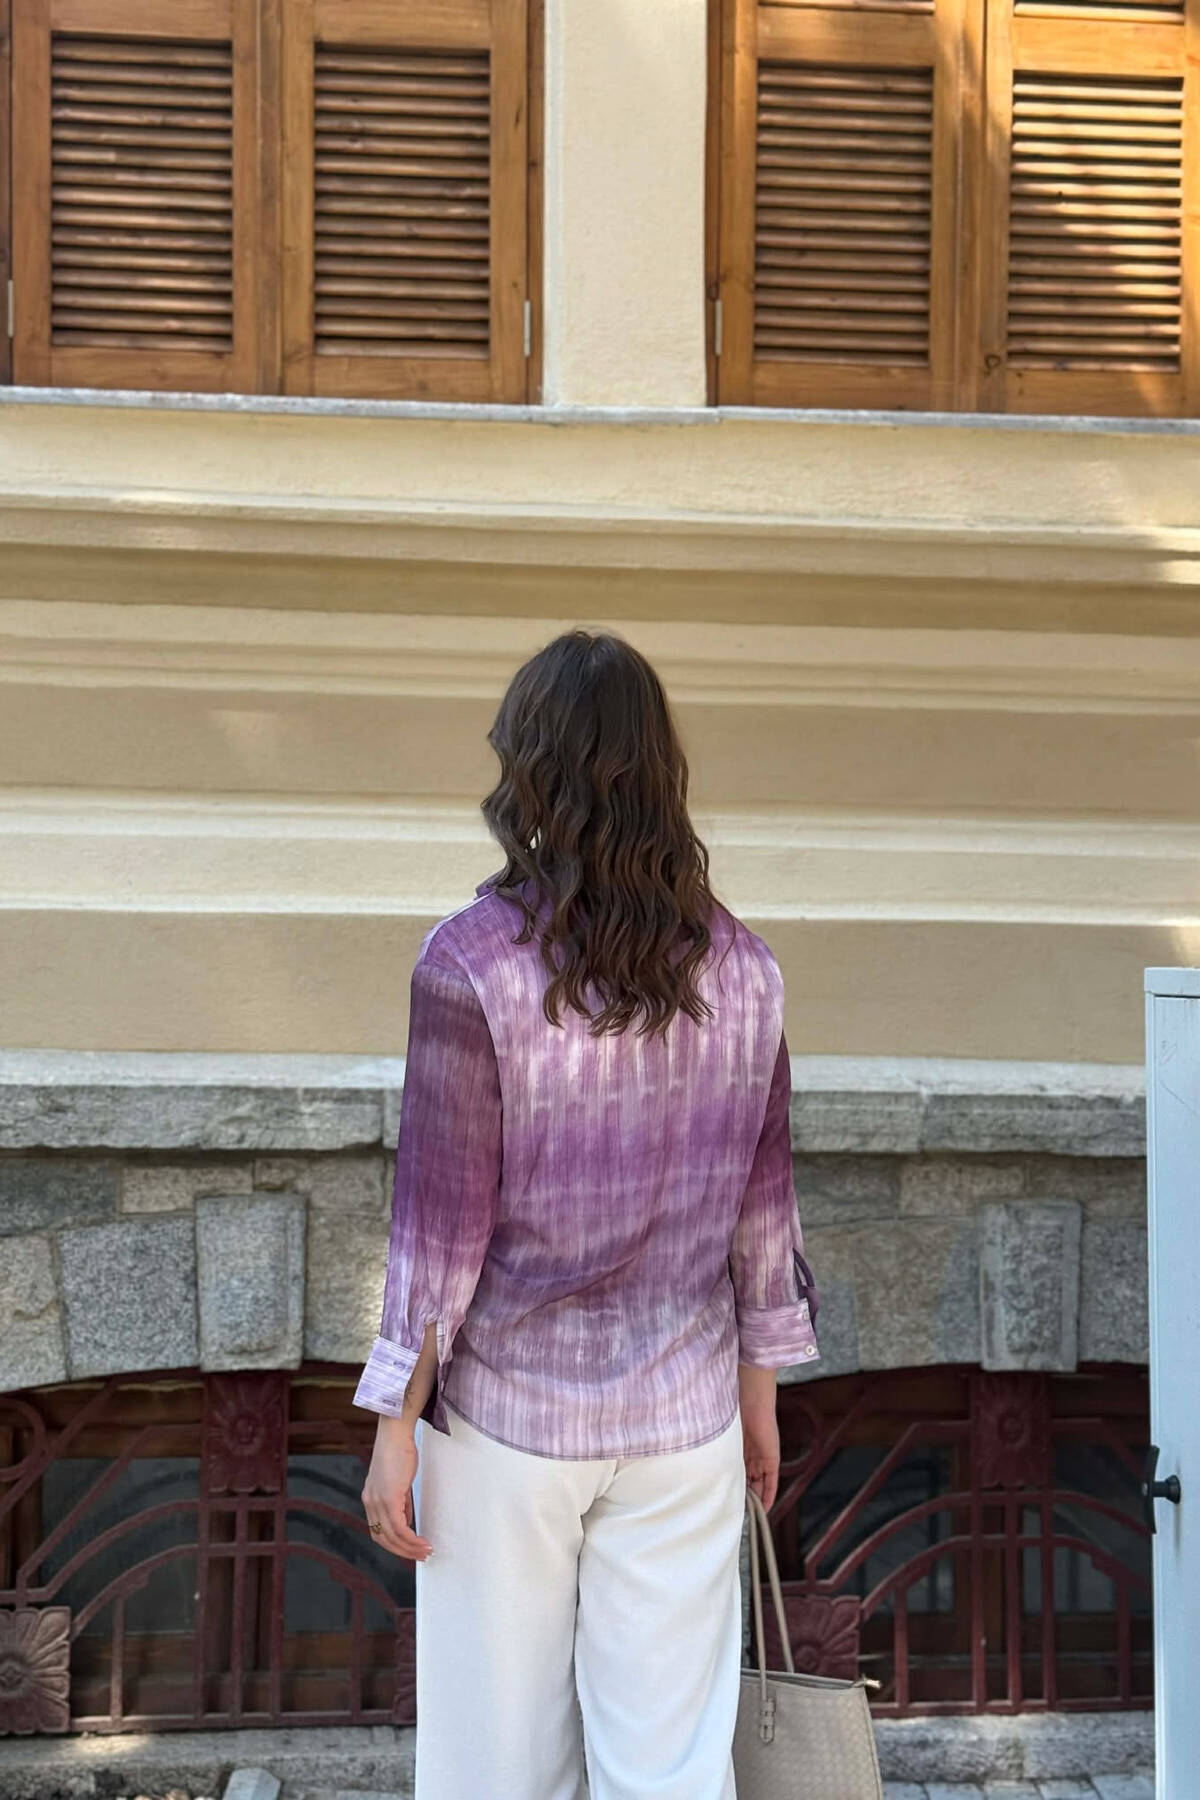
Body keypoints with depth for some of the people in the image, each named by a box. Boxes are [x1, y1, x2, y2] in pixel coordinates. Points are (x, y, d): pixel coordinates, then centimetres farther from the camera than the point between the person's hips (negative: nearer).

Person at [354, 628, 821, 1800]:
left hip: (506, 1408, -2)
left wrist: (395, 1425, -4)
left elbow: (442, 1219, -14)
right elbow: (761, 1205, 3)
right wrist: (759, 1389, 15)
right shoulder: (741, 969, -4)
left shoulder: (470, 963, -16)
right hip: (683, 1416, 3)